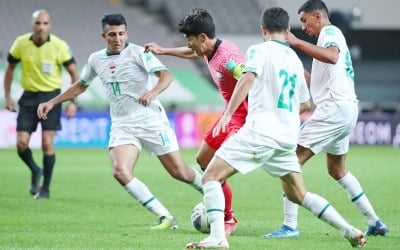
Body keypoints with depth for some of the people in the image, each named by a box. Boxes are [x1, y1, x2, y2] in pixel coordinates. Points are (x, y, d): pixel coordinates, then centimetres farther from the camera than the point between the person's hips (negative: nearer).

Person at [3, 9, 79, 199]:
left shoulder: (59, 46, -11)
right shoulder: (21, 43, -5)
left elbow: (74, 73, -3)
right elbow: (10, 67, 10)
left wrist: (73, 101, -11)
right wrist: (7, 96, 5)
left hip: (51, 96, -2)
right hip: (29, 96, 2)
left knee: (47, 143, -11)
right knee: (21, 143, -6)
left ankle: (45, 188, 3)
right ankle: (35, 171, 25)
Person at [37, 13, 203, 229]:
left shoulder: (137, 53, -8)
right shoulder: (96, 59, 9)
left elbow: (165, 75, -21)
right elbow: (80, 86, 26)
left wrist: (153, 92, -41)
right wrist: (52, 102, 20)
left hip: (151, 120, -4)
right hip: (122, 126, 4)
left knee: (179, 172, -3)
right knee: (121, 172, -21)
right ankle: (165, 218, -14)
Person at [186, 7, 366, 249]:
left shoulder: (260, 50, 0)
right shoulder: (295, 59, 19)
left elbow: (248, 78, -19)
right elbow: (305, 104, 26)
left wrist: (227, 114, -24)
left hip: (261, 129, -7)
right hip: (288, 136, 7)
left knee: (211, 176, -3)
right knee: (299, 195, 20)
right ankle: (349, 230, 10)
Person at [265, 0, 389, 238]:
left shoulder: (329, 31, -5)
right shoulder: (332, 36, 25)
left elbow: (332, 56, -29)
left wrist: (297, 42, -30)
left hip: (334, 107, -11)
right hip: (347, 110, 11)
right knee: (337, 169, 24)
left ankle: (290, 225, -16)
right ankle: (375, 222, 24)